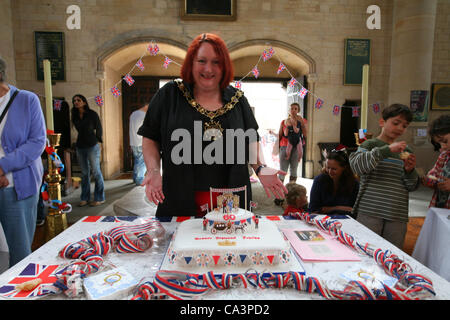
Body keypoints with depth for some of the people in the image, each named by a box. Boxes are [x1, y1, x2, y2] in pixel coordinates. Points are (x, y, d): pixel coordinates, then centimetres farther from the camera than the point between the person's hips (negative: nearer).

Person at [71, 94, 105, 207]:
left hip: (92, 146, -5)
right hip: (80, 146, 5)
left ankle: (99, 198, 5)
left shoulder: (92, 114, -4)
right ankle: (85, 198, 17)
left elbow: (99, 128, 2)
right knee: (84, 173, 10)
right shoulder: (75, 116, 9)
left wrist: (97, 140, 6)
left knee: (96, 172, -3)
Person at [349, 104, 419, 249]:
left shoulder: (405, 151, 15)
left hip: (398, 216, 4)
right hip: (369, 212, -4)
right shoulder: (370, 144, 2)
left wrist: (409, 171, -6)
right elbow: (356, 165, -19)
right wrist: (387, 150, -23)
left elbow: (412, 186, 15)